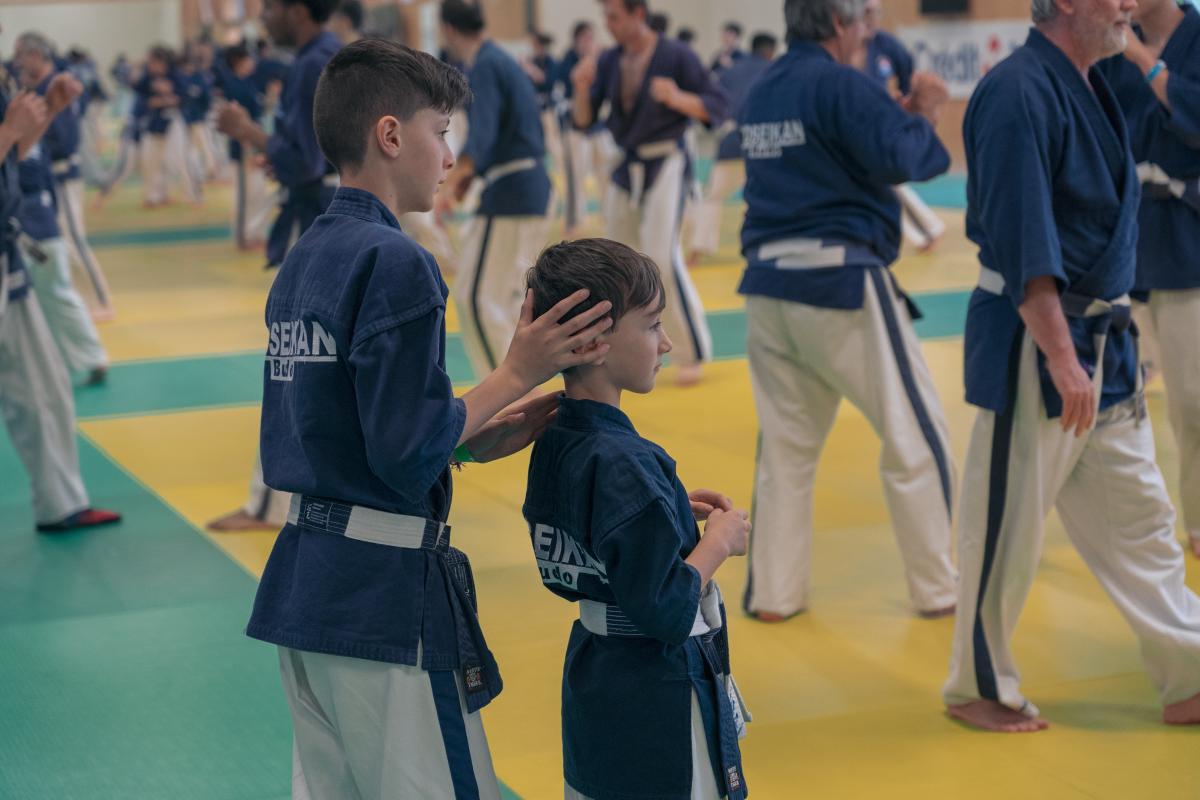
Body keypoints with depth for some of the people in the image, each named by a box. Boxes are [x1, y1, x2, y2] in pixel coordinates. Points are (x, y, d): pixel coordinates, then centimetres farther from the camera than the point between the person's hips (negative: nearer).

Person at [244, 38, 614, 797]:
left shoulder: (301, 261, 11)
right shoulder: (396, 263, -16)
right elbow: (407, 454, -19)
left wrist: (479, 439, 10)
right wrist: (517, 374, -10)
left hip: (304, 583, 9)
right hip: (384, 592, -9)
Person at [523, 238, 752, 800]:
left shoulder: (553, 442, 2)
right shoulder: (625, 465, -25)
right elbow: (665, 612, -26)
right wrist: (718, 541, -11)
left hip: (593, 679, 9)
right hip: (657, 698, -9)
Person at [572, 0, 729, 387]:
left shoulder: (676, 56, -10)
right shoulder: (608, 61, 3)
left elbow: (717, 105, -9)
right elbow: (583, 121, 3)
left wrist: (678, 98, -27)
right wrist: (582, 88, -17)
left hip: (666, 164, -6)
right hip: (626, 168, 6)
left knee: (662, 256, -19)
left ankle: (692, 353, -8)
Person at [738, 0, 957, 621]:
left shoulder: (761, 92, 13)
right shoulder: (840, 84, -11)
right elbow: (898, 159, -19)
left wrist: (901, 112, 13)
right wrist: (923, 118, 0)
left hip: (769, 285, 7)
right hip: (840, 283, -7)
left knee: (785, 442, 14)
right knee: (916, 435, 5)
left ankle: (772, 592, 15)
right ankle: (939, 588, 12)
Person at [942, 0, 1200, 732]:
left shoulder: (1089, 86, 12)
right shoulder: (1020, 93, -18)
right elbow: (1023, 245, -24)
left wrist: (1111, 338, 19)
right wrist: (1062, 357, -25)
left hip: (1101, 342, 9)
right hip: (1033, 343, -9)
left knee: (1139, 520, 15)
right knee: (1008, 526, 3)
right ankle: (979, 687, 20)